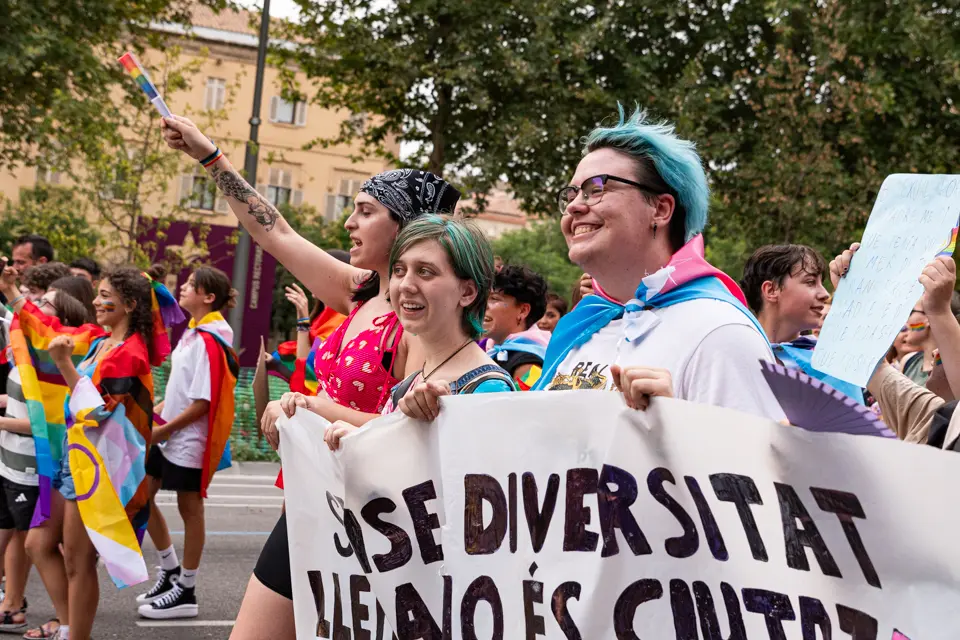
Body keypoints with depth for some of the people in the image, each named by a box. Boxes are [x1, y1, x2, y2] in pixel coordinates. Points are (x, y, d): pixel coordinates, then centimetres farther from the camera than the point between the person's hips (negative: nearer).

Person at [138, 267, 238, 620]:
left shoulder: (208, 341, -20)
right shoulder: (192, 333, 9)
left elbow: (203, 401, -22)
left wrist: (165, 429, -17)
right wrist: (160, 412, 9)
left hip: (190, 439, -10)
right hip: (168, 434, 10)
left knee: (189, 509, 2)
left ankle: (186, 592, 13)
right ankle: (170, 570, 28)